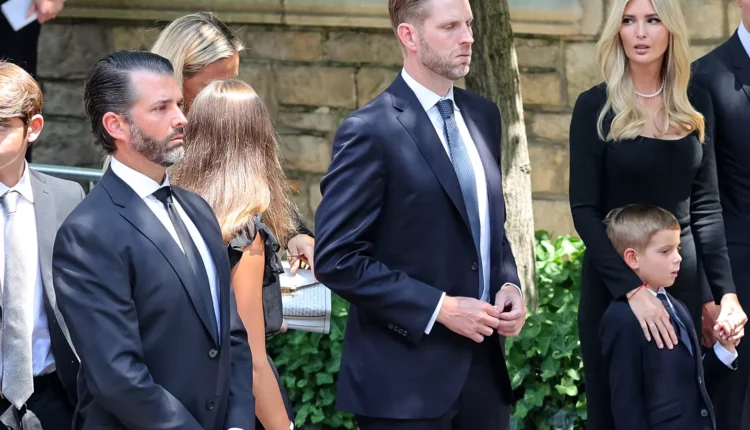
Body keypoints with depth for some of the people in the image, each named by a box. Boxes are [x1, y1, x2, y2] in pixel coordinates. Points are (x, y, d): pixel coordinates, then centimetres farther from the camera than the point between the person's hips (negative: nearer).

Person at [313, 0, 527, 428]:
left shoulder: (484, 116, 10)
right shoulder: (371, 131, -12)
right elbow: (337, 259, -15)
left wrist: (508, 285, 2)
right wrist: (438, 308, -17)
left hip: (483, 367, 6)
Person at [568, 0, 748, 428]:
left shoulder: (696, 104, 3)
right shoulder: (596, 107, -8)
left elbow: (706, 206, 6)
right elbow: (585, 210, -11)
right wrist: (633, 289, -22)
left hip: (684, 277, 3)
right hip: (614, 280, -3)